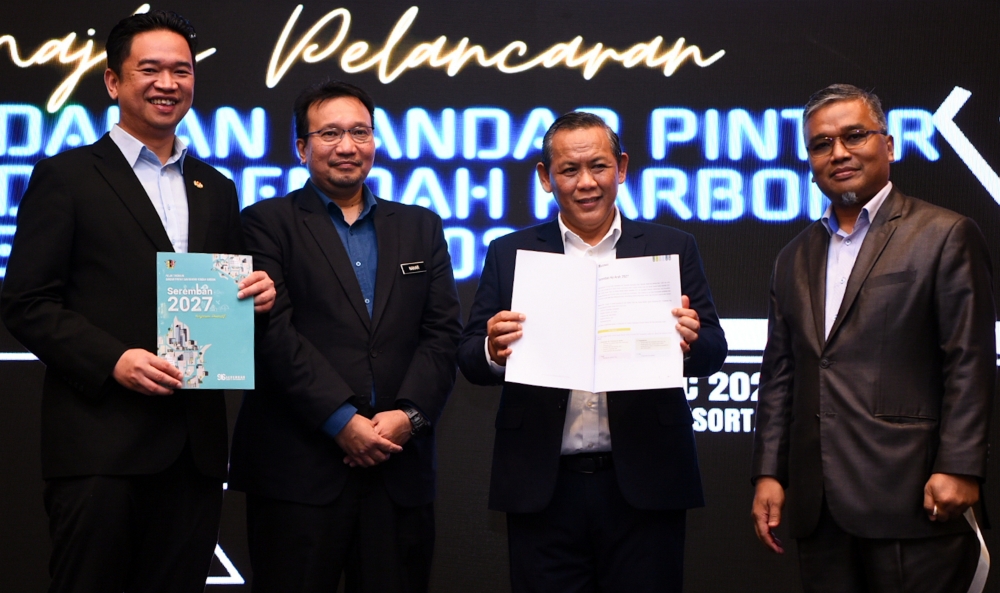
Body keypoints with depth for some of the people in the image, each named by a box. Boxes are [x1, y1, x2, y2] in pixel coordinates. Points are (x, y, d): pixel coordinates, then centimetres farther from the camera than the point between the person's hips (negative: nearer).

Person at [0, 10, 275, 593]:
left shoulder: (216, 189, 18)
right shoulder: (66, 177, 2)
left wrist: (259, 295, -1)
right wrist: (112, 360, -17)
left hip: (195, 443, 5)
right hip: (101, 441, -5)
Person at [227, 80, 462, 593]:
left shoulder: (421, 228, 16)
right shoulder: (267, 223, 4)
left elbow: (443, 333, 8)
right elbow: (274, 332, -7)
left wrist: (409, 413, -8)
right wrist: (342, 421, -14)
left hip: (400, 470, 3)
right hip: (298, 470, -3)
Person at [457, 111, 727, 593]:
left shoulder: (672, 249, 6)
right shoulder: (510, 255, 7)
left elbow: (713, 350, 3)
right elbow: (469, 359, 3)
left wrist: (691, 343, -19)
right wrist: (493, 350, -19)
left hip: (644, 484, 0)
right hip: (543, 487, 0)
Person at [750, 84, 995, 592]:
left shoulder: (944, 236, 0)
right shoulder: (795, 259, 18)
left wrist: (958, 470, -13)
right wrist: (769, 474, 10)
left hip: (910, 498, -5)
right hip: (819, 506, 5)